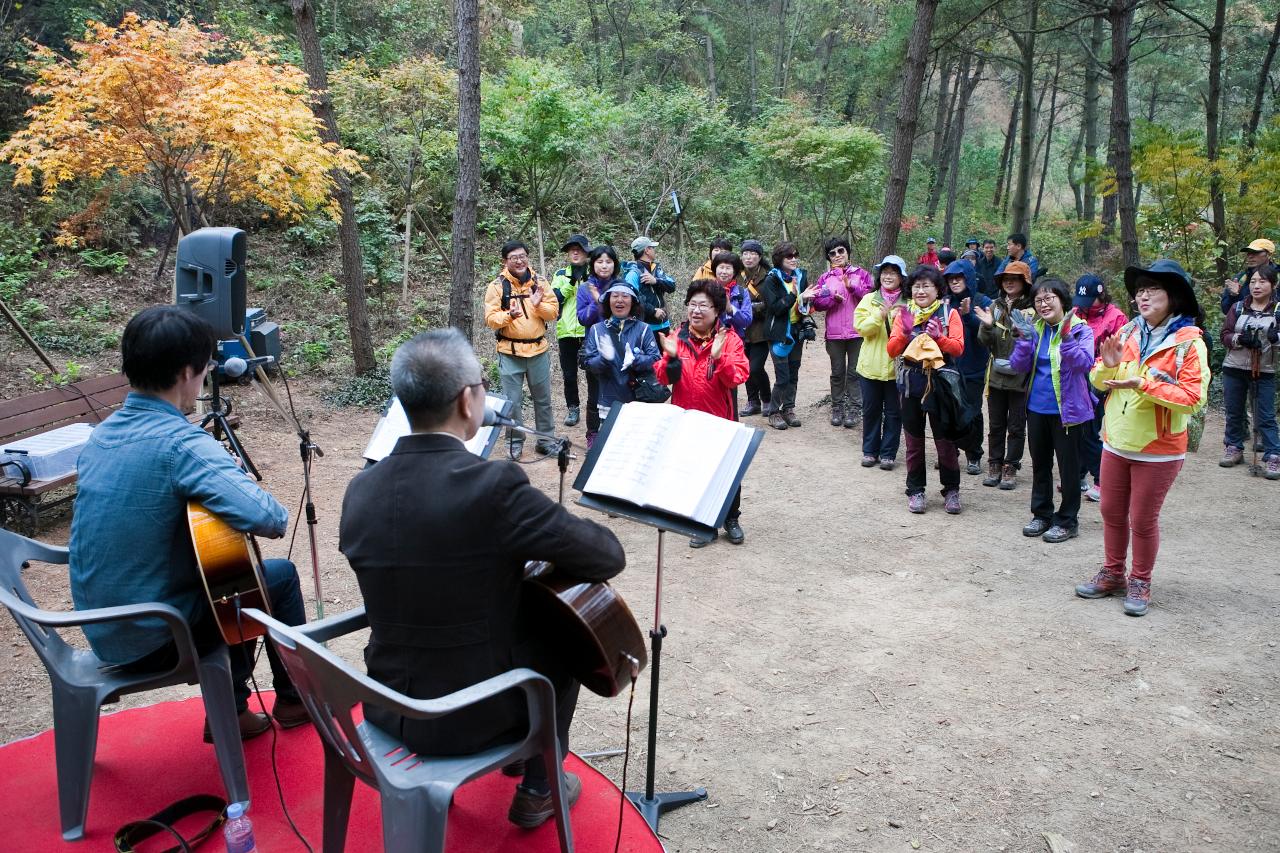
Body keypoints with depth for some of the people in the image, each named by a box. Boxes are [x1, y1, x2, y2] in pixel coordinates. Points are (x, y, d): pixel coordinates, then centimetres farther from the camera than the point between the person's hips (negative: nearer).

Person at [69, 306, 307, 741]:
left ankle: (230, 710, 30)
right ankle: (295, 697, 30)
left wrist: (220, 466, 8)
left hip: (103, 633, 8)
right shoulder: (182, 442, -25)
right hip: (154, 641, -8)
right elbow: (263, 516, -37)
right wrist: (281, 516, -14)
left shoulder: (101, 434, 2)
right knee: (280, 576, 12)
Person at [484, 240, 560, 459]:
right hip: (510, 352, -3)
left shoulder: (539, 283, 6)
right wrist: (509, 315, -27)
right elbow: (490, 318, -8)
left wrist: (538, 305, -17)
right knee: (512, 400, 1)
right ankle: (515, 441, 16)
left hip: (538, 350, 3)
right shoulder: (497, 286, -3)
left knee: (543, 398, 11)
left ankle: (545, 439, 23)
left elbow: (554, 311, 3)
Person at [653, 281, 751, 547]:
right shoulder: (677, 338, 1)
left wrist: (719, 357, -32)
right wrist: (671, 357, -21)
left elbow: (738, 377, -17)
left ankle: (731, 520, 33)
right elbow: (663, 378, -3)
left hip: (719, 419, -2)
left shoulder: (729, 339, -7)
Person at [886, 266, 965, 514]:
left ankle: (951, 490, 17)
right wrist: (905, 332, -17)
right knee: (914, 440, 9)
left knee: (945, 439, 4)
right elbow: (892, 350, 0)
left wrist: (938, 337, -23)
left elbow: (958, 348, -7)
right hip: (910, 383, 2)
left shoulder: (949, 313, 0)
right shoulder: (904, 313, 6)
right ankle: (915, 491, 19)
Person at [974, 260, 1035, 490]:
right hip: (997, 374, 4)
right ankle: (994, 466, 22)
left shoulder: (1032, 309, -8)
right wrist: (987, 326, -16)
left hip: (1021, 377, -4)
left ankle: (1011, 468, 16)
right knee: (996, 425, 12)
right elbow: (985, 341, 2)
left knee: (1016, 426, 7)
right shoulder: (995, 306, 5)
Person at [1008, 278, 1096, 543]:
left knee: (1068, 466, 4)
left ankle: (1067, 521, 16)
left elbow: (1084, 363, -24)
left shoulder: (1080, 330, -9)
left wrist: (1066, 337, -35)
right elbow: (1019, 366, -2)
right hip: (1037, 409, 5)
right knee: (1040, 464, 16)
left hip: (1067, 409, -5)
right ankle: (1041, 514, 29)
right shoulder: (1035, 330, 4)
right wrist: (1024, 340, -17)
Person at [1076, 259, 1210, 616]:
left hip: (1157, 450, -5)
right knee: (1112, 512, 15)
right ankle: (1112, 574, 32)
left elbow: (1194, 398, -20)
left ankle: (1140, 582, 24)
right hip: (1116, 442, 5)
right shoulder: (1127, 333, 2)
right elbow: (1098, 382, 8)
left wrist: (1143, 384, -27)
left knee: (1142, 520, 5)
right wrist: (1107, 365, -14)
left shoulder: (1188, 342, -12)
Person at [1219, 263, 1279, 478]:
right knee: (1234, 412, 11)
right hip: (1234, 369, 2)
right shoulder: (1238, 308, 5)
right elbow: (1225, 335, 3)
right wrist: (1240, 339, -16)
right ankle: (1234, 448, 25)